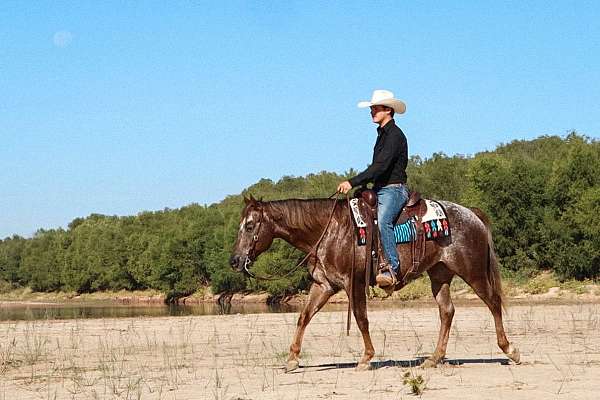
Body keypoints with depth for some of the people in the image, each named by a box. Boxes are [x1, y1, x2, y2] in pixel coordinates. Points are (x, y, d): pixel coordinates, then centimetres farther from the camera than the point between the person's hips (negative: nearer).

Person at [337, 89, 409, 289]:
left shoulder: (394, 134, -12)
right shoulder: (382, 134, 19)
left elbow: (381, 166, -22)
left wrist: (353, 182, -25)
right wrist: (355, 183, 15)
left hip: (393, 189, -10)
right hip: (380, 190, 11)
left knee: (382, 221, -33)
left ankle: (391, 268, -37)